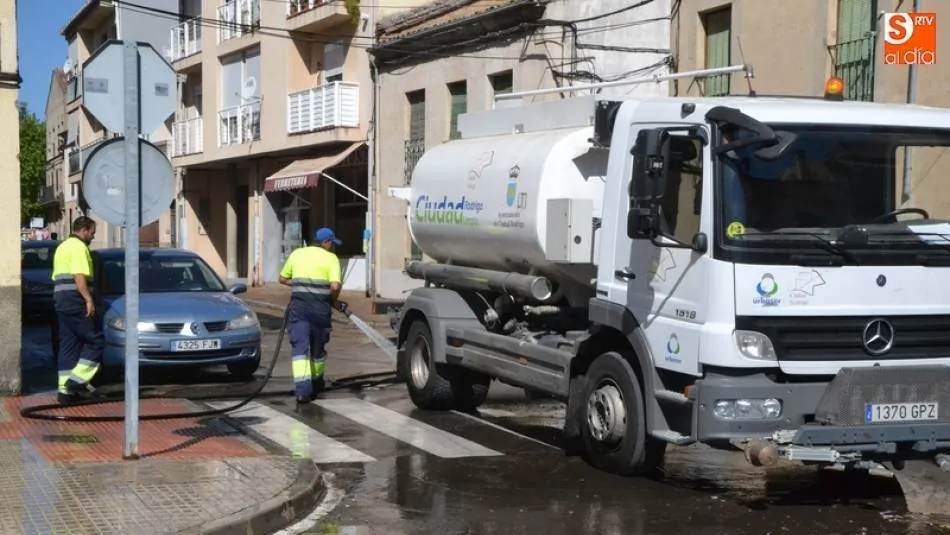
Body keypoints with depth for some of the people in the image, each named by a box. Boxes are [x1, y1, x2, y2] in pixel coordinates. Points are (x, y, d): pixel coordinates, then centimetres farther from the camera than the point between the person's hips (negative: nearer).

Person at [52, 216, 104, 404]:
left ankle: (66, 389, 6)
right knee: (95, 341, -5)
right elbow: (79, 276, -19)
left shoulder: (62, 247, 24)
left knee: (68, 344, 9)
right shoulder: (79, 247, -8)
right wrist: (89, 300, -24)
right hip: (75, 301, -10)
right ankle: (78, 379, -12)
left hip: (60, 301, 10)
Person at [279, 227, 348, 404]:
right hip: (320, 307, -1)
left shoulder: (297, 254, 13)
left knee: (300, 347, -4)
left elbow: (283, 279, 18)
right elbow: (335, 286, -11)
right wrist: (334, 302, 6)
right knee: (318, 347, 16)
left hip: (298, 305, 1)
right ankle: (316, 383, 34)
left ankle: (302, 389, -19)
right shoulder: (331, 258, 1)